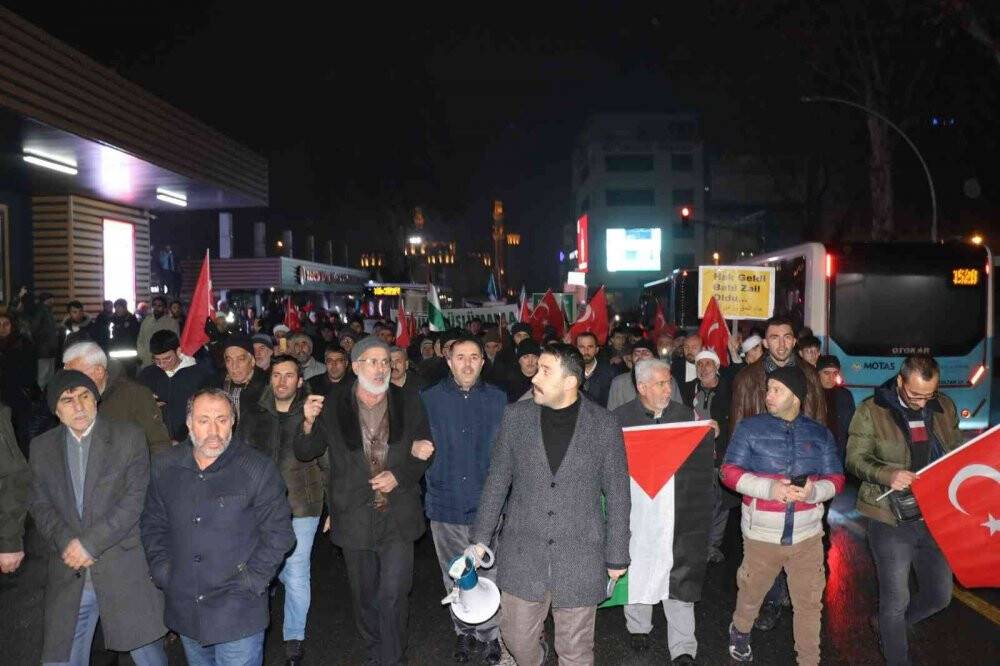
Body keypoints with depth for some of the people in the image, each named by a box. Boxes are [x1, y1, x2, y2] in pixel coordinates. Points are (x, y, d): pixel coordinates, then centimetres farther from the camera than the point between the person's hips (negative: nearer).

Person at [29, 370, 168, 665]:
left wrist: (90, 542, -14)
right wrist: (67, 542, -10)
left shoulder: (128, 436, -3)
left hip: (125, 571, -3)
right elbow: (40, 505, 7)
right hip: (69, 575, 3)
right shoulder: (42, 447, 9)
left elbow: (136, 497, -9)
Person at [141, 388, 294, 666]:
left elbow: (278, 531, -8)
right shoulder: (165, 467, 2)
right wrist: (162, 573, 2)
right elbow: (152, 525, 12)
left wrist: (250, 581, -13)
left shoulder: (258, 469, -10)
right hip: (184, 610, 4)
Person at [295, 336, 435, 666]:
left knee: (392, 595, -4)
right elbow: (305, 453, 2)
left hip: (397, 515, -1)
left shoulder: (409, 402, -2)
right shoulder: (332, 405, -4)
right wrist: (308, 424, -19)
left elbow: (424, 453, 7)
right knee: (364, 595, 17)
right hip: (355, 517, 1)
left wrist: (400, 476, -11)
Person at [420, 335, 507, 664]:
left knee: (489, 575, 5)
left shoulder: (498, 399, 1)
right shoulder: (429, 399, 1)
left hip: (487, 504, -1)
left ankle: (490, 634, 26)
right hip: (446, 504, 1)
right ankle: (464, 631, 35)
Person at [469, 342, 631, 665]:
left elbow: (617, 494, 0)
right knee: (517, 638, 13)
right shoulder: (516, 416, -2)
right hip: (523, 553, 2)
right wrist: (481, 538, 6)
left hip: (580, 558, -2)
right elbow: (496, 481, 6)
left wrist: (616, 556, 2)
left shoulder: (604, 424, -7)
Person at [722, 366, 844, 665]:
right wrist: (768, 487, -19)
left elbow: (836, 479, 7)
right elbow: (730, 472, -5)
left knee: (809, 603, 8)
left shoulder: (819, 433, 5)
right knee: (751, 593, 16)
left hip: (807, 534, 1)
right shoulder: (750, 427, -3)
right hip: (761, 533, -1)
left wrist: (814, 491, -15)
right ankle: (740, 631, 46)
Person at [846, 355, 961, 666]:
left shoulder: (945, 407, 4)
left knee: (939, 595, 16)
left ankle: (890, 626, 42)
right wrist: (888, 474, -27)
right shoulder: (871, 411, -9)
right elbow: (855, 459, -9)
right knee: (896, 600, 5)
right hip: (892, 520, -5)